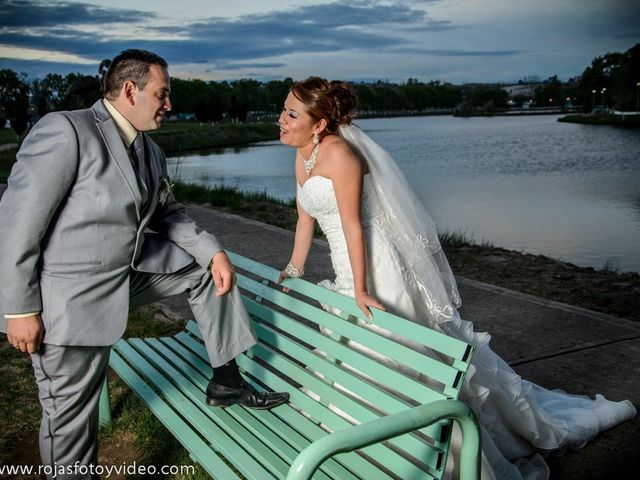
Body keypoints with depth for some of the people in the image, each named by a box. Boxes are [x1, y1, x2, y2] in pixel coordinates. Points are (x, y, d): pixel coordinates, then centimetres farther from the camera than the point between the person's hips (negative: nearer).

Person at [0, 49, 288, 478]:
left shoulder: (151, 153, 7)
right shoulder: (65, 130, -18)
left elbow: (169, 215, 14)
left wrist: (213, 251, -4)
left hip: (130, 269, 8)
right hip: (70, 295, -7)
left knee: (207, 267, 9)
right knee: (72, 415, 1)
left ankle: (226, 382, 18)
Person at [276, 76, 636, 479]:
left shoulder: (339, 152, -18)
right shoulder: (304, 155, 9)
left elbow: (353, 225, -20)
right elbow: (306, 218, 15)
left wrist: (360, 291, -19)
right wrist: (293, 271, 17)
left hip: (377, 268, -9)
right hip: (350, 267, 9)